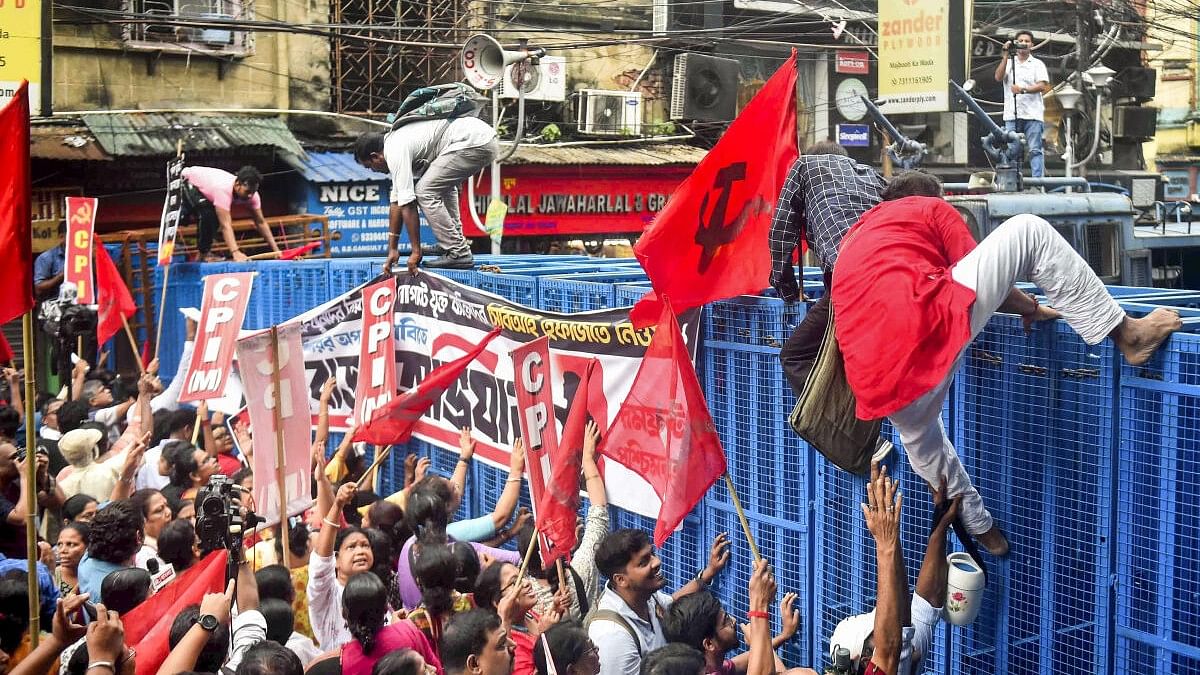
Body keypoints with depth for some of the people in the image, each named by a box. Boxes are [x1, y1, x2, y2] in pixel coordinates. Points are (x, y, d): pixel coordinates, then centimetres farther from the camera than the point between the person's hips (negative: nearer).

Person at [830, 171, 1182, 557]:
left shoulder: (853, 241, 37)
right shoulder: (931, 208, 20)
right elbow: (985, 270, 15)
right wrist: (1032, 308, 32)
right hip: (931, 321, -6)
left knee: (919, 437, 39)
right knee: (1027, 231, 8)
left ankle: (979, 527, 50)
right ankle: (1124, 333, 4)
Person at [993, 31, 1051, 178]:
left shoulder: (1038, 64, 9)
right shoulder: (1008, 63, 16)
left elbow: (1043, 86, -3)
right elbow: (998, 77, -3)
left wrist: (1023, 90, -16)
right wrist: (1005, 57, -8)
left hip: (1032, 115, -2)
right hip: (1012, 115, 2)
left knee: (1035, 150, -7)